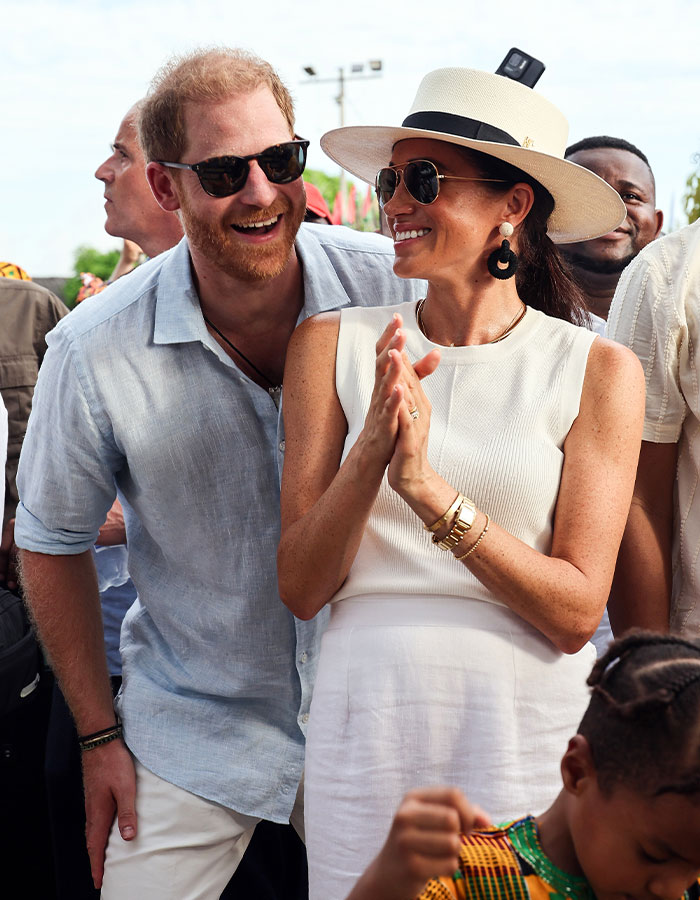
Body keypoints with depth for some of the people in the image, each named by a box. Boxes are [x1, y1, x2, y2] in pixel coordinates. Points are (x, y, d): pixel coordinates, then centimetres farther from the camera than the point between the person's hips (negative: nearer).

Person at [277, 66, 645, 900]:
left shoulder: (597, 369, -3)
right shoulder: (333, 342, 1)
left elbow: (574, 612, -9)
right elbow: (300, 587, -2)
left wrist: (429, 487, -19)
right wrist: (371, 454, -18)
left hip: (534, 727, -1)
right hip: (367, 719, 1)